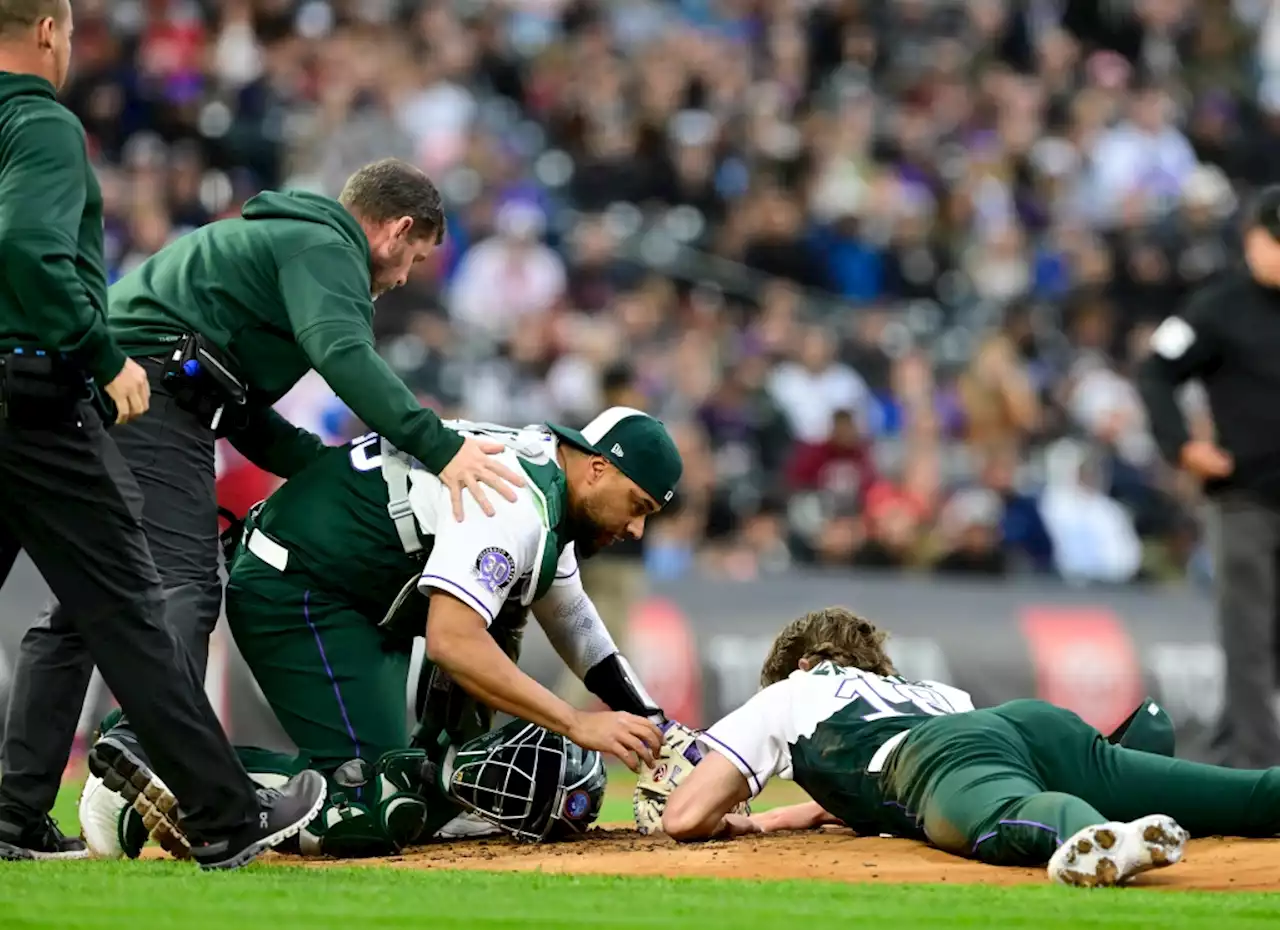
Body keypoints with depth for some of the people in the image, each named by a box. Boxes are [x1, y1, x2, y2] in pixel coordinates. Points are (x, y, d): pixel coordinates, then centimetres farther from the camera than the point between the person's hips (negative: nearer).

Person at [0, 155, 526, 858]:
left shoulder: (272, 236, 33)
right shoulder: (326, 248, 2)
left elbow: (241, 412, 30)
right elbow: (341, 352, -20)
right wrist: (437, 446, -26)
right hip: (149, 395, -10)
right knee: (183, 588, -18)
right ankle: (147, 752, -38)